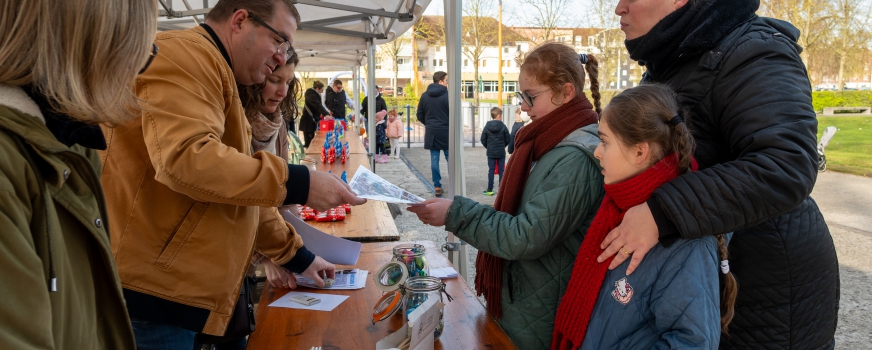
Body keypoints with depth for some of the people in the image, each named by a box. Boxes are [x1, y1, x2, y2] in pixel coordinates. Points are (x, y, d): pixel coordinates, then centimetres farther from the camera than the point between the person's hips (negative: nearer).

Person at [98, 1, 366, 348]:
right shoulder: (185, 54, -12)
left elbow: (243, 193, 22)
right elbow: (185, 158, -28)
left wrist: (296, 255, 20)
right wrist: (297, 184, -23)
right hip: (146, 289, -10)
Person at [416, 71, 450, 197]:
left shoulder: (424, 95, 4)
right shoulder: (447, 95, -9)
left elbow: (420, 116, 8)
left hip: (431, 132, 3)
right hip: (446, 131, -3)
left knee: (434, 159, 5)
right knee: (450, 159, 7)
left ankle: (437, 187, 6)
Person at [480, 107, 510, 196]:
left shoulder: (487, 126, -3)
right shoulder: (503, 126, -8)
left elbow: (483, 140, -1)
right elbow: (508, 139, -3)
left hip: (490, 153, 1)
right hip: (501, 152, -1)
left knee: (491, 170, 5)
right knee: (501, 170, 6)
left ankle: (489, 190, 4)